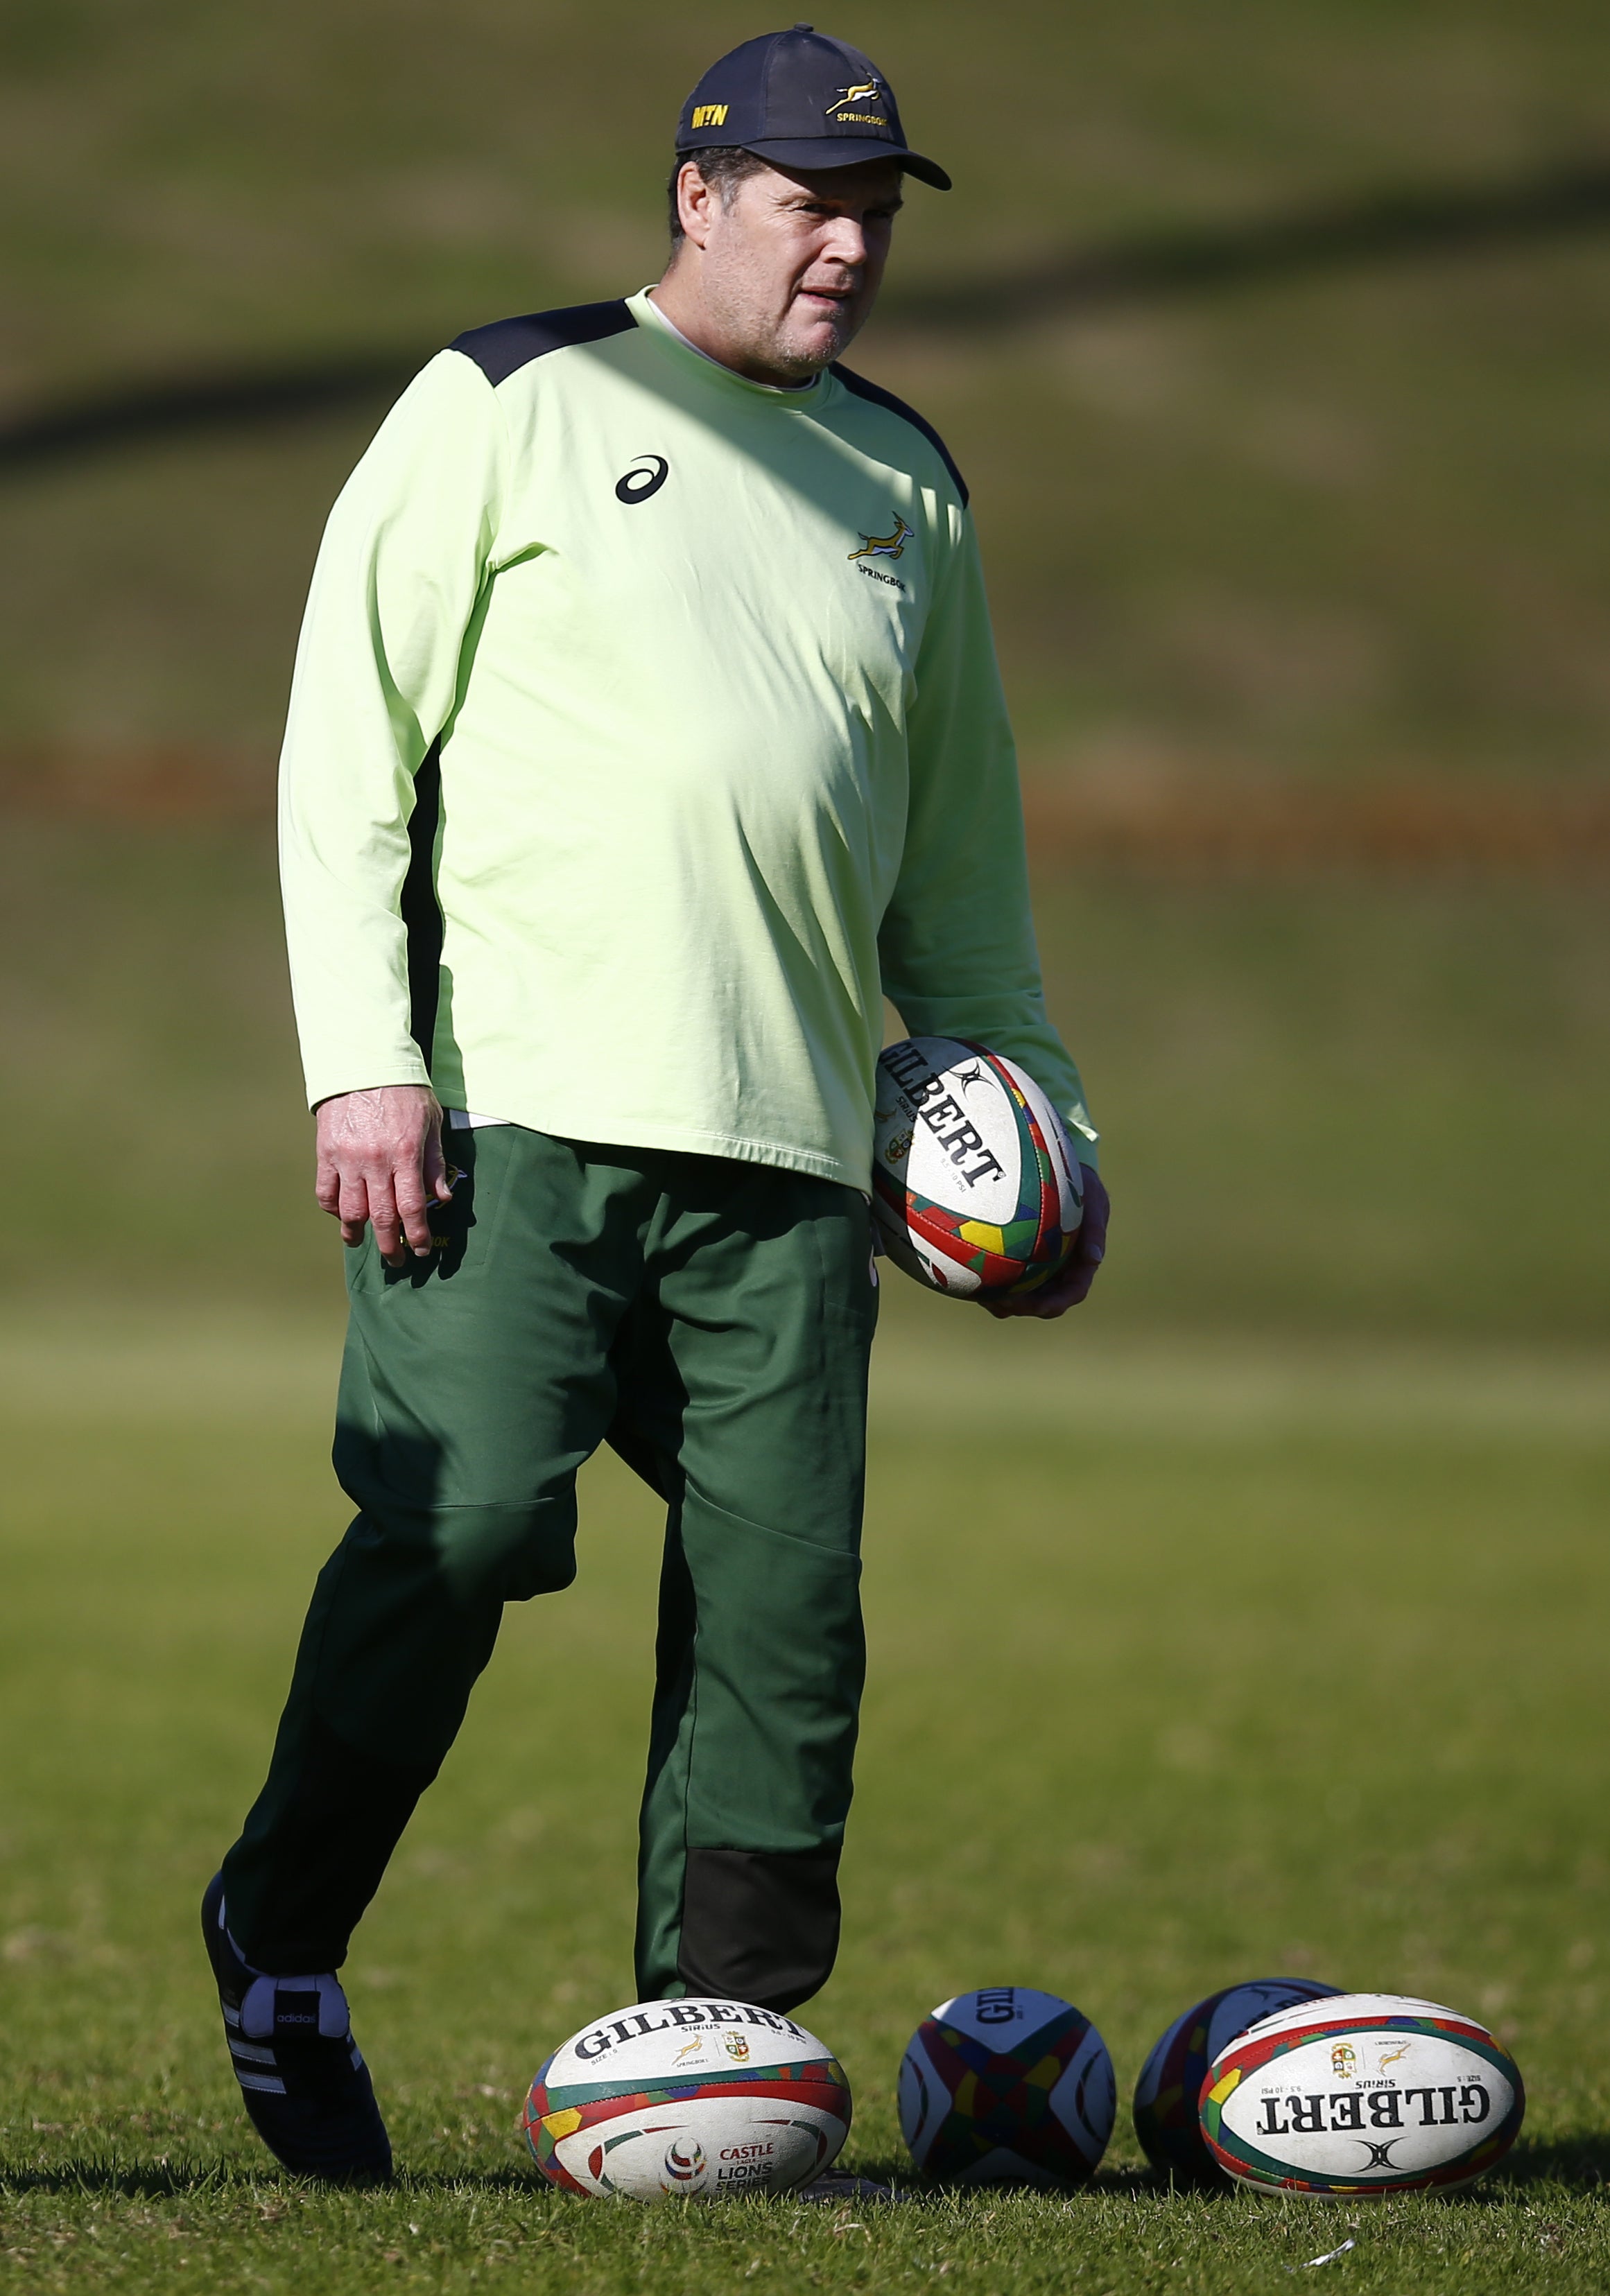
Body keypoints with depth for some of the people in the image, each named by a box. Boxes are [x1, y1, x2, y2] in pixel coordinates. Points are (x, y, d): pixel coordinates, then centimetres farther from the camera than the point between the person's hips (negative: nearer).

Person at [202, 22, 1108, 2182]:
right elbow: (347, 742, 0)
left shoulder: (905, 484, 21)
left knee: (784, 1605, -4)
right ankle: (280, 1938, 5)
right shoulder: (507, 405, 6)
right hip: (509, 1111, -5)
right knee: (465, 1520, -15)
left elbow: (959, 851, 29)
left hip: (787, 1153, 5)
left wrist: (1038, 1113, 21)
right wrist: (362, 1066, -10)